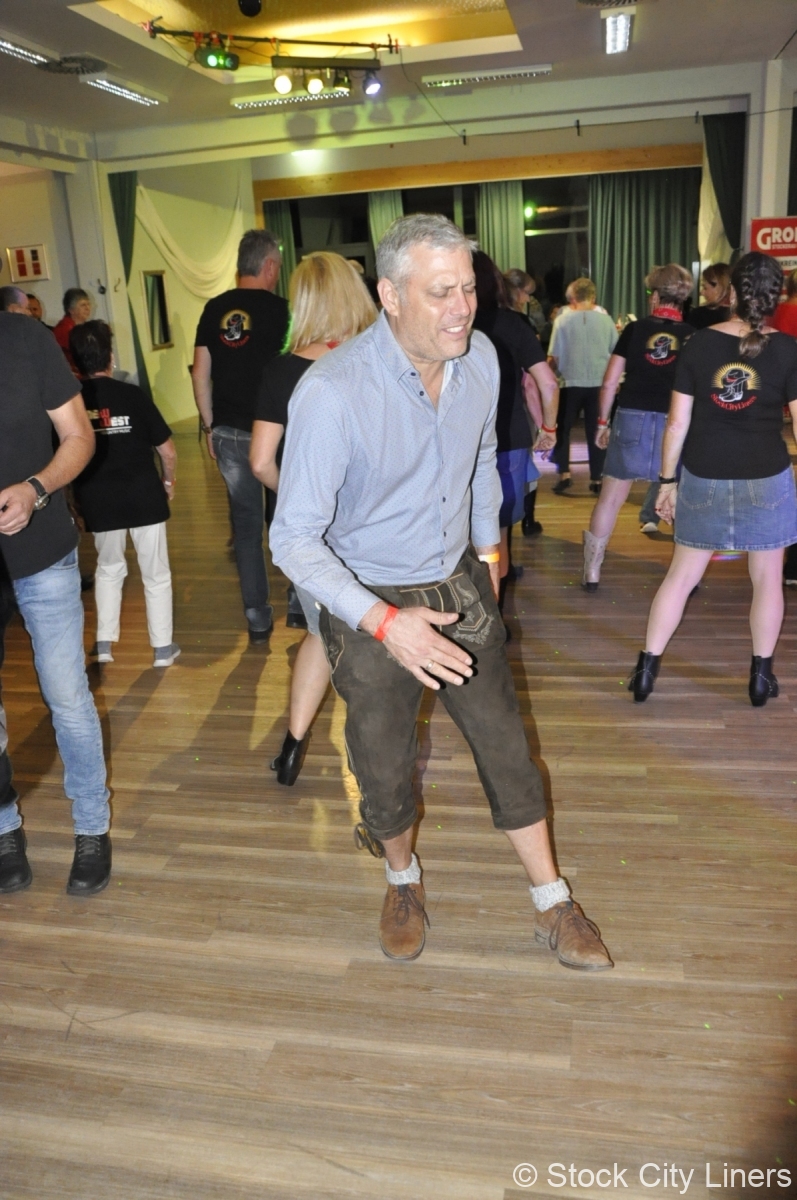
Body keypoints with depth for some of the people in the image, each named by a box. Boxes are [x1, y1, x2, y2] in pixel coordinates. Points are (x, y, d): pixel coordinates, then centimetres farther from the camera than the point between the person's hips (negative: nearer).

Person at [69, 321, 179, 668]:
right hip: (144, 496, -2)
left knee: (108, 568, 24)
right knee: (155, 574, 11)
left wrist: (79, 497, 14)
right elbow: (167, 450, -8)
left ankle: (104, 643, 23)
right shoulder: (132, 395, -10)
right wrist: (169, 482, 10)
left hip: (97, 501, 3)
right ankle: (163, 648, 17)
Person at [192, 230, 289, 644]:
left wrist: (210, 427, 15)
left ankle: (258, 621, 15)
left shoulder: (215, 309, 5)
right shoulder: (280, 309, -8)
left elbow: (200, 372, 7)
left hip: (229, 433, 4)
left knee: (246, 524, 10)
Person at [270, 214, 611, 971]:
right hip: (370, 607, -4)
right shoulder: (332, 393, -27)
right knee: (384, 767, 14)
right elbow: (294, 538, -25)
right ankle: (403, 881, 46)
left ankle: (553, 907, 32)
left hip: (460, 588, 5)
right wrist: (384, 622, -34)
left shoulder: (480, 358, -7)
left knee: (506, 748, 12)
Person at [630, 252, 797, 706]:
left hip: (704, 479, 2)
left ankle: (647, 668, 15)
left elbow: (678, 423, -2)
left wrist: (667, 480, 7)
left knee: (682, 574, 12)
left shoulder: (699, 344, -3)